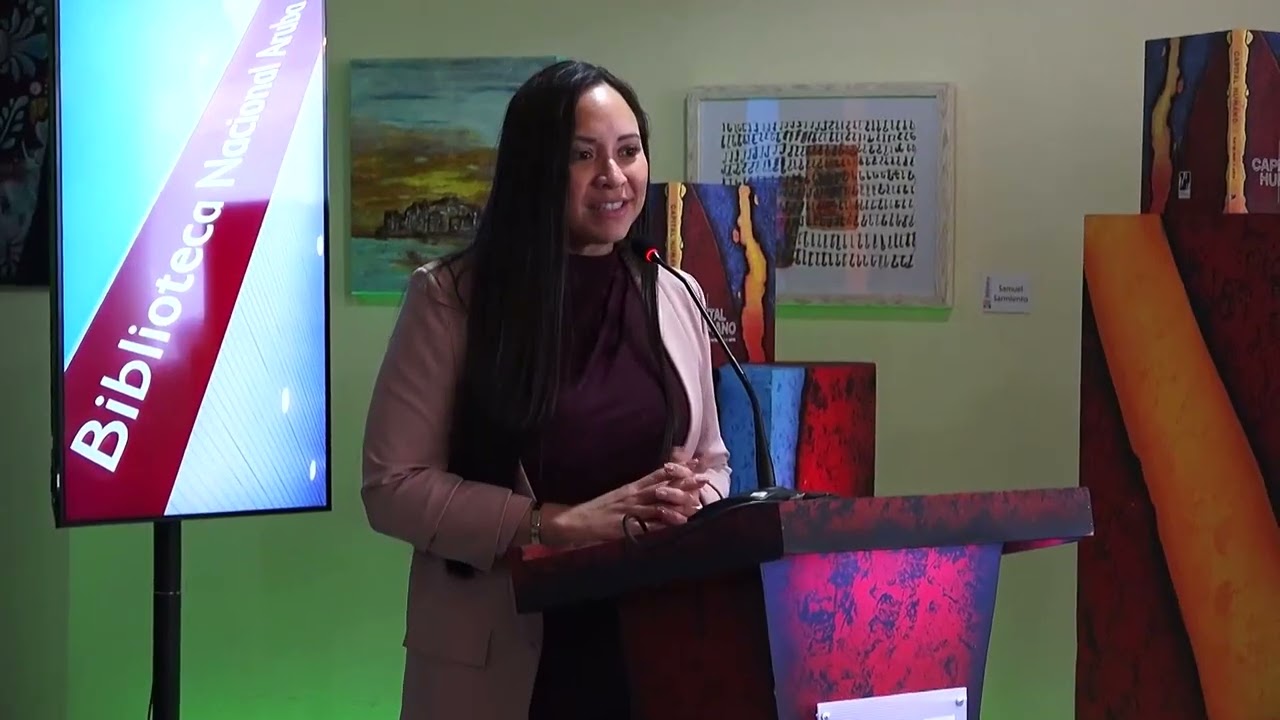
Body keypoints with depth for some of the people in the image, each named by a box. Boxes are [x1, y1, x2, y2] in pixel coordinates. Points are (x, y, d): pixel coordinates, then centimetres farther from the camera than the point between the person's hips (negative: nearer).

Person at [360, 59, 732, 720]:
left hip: (653, 649, 4)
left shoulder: (677, 297, 6)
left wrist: (691, 504, -9)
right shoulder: (450, 296, -7)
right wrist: (558, 524, -20)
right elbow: (394, 486, -10)